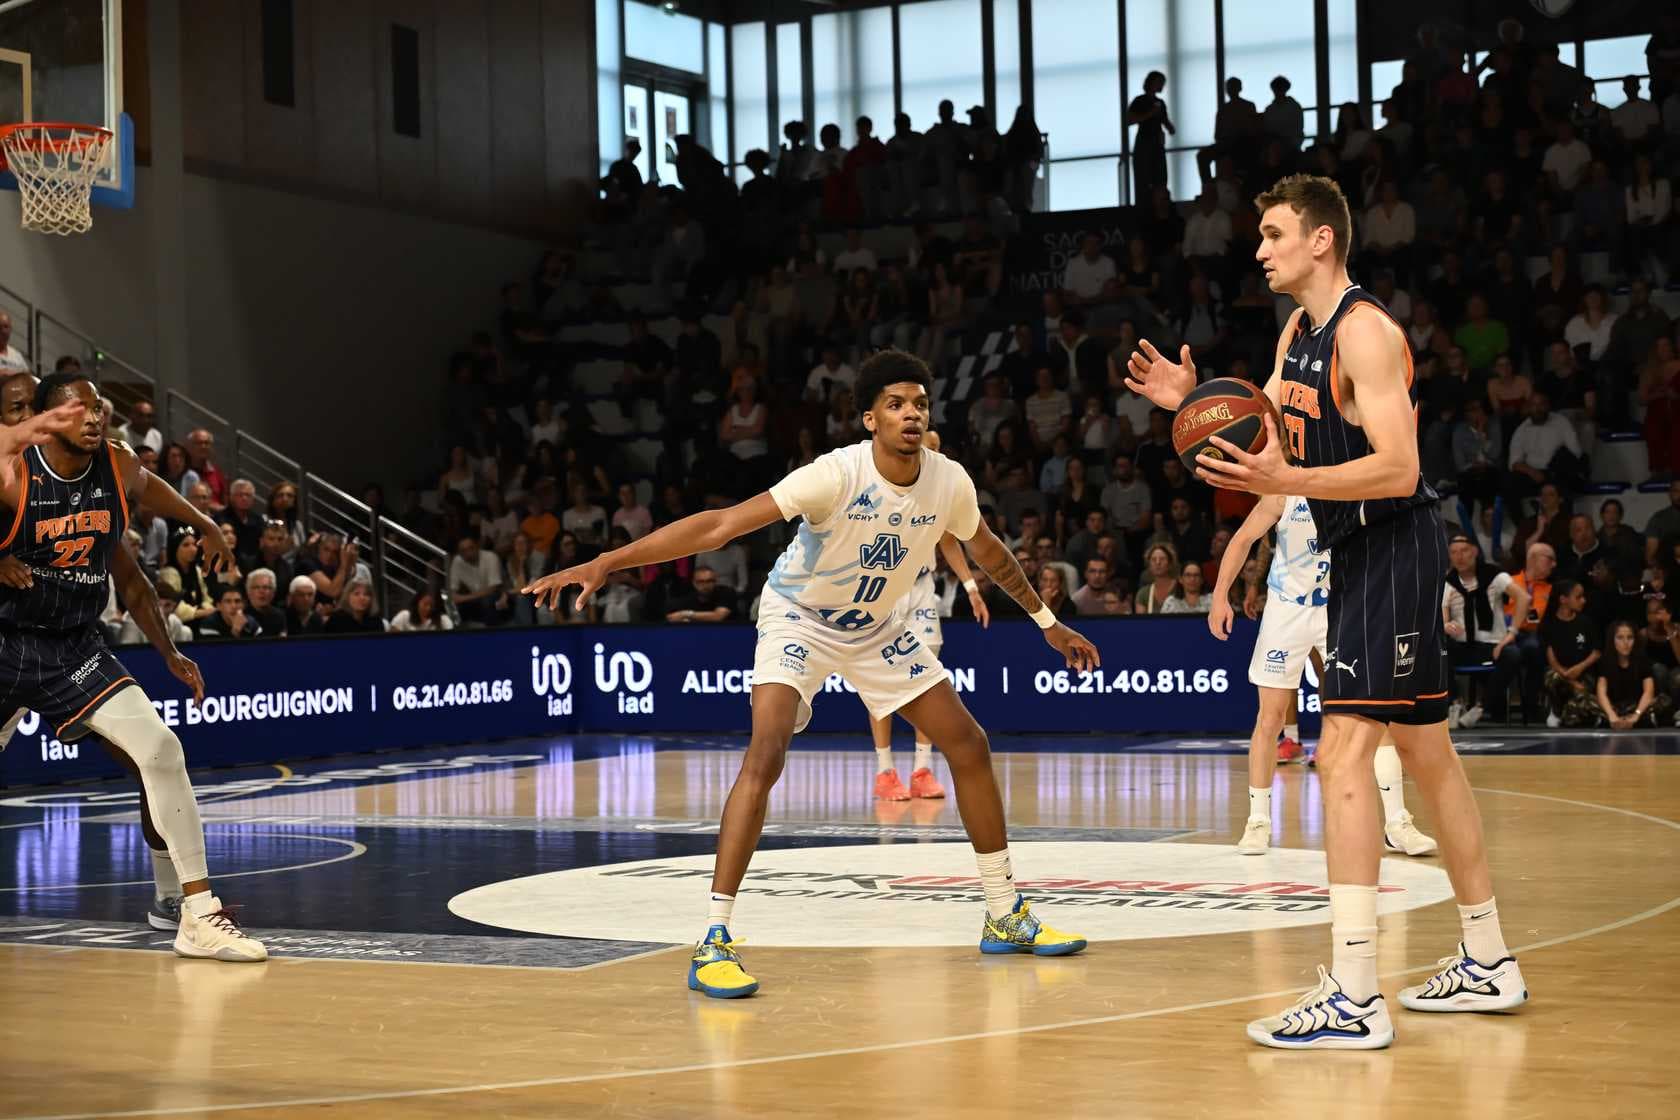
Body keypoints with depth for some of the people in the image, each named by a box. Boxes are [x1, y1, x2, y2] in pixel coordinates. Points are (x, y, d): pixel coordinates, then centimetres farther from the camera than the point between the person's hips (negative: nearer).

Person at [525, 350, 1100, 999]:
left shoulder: (949, 482, -15)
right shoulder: (838, 473, -31)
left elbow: (988, 551, 9)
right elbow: (722, 525, -35)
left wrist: (1047, 622, 18)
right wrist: (606, 563, -41)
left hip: (879, 629, 6)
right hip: (799, 621, -6)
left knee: (969, 745, 4)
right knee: (765, 755, -26)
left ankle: (1005, 916, 20)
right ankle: (713, 942, -23)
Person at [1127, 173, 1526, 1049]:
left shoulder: (1364, 330, -16)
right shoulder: (1297, 333, 14)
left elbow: (1399, 468, -23)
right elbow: (1265, 434, 16)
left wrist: (1285, 480, -33)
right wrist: (1192, 403, -1)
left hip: (1393, 549, -11)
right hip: (1359, 553, 11)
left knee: (1342, 756, -17)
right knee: (1427, 754, 16)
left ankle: (1354, 1000, -19)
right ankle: (1487, 965, 27)